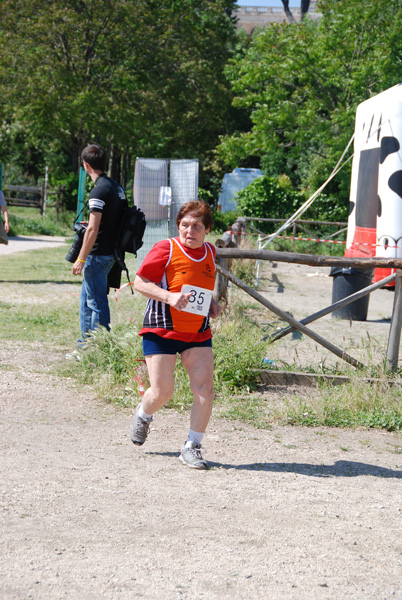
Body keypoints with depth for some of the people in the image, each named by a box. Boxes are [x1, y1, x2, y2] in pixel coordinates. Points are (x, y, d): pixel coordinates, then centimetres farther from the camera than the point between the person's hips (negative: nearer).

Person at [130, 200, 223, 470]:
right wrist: (169, 296, -23)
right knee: (163, 391, -4)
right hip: (162, 331, -4)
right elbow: (140, 282, -9)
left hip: (198, 334, 5)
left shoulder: (210, 253, 8)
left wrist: (212, 303, 7)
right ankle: (143, 416, 33)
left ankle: (192, 447, 4)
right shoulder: (166, 249, -10)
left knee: (205, 388, -9)